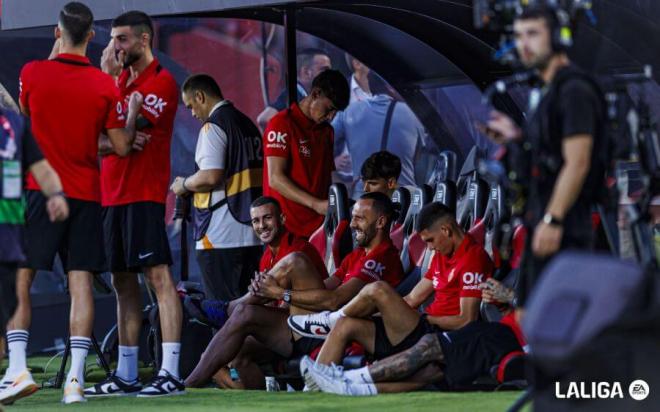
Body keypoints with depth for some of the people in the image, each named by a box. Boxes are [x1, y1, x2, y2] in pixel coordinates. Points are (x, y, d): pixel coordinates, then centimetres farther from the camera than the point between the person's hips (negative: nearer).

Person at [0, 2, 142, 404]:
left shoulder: (34, 73, -5)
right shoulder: (105, 85, -2)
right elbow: (122, 146, 3)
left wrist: (54, 53, 22)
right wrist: (134, 111, 22)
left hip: (41, 190, -1)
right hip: (87, 196, 2)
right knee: (81, 283, 2)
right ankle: (75, 378, -4)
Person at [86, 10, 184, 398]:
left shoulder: (161, 81, -6)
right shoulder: (122, 79, 19)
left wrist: (110, 79, -12)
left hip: (144, 195, -9)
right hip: (113, 193, 9)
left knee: (159, 276, -11)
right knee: (123, 282, 10)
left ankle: (170, 373, -16)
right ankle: (126, 375, 14)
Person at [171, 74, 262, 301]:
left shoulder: (213, 126, -10)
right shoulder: (248, 124, 16)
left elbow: (211, 177, -21)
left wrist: (184, 185, -2)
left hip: (220, 238, -8)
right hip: (251, 236, 8)